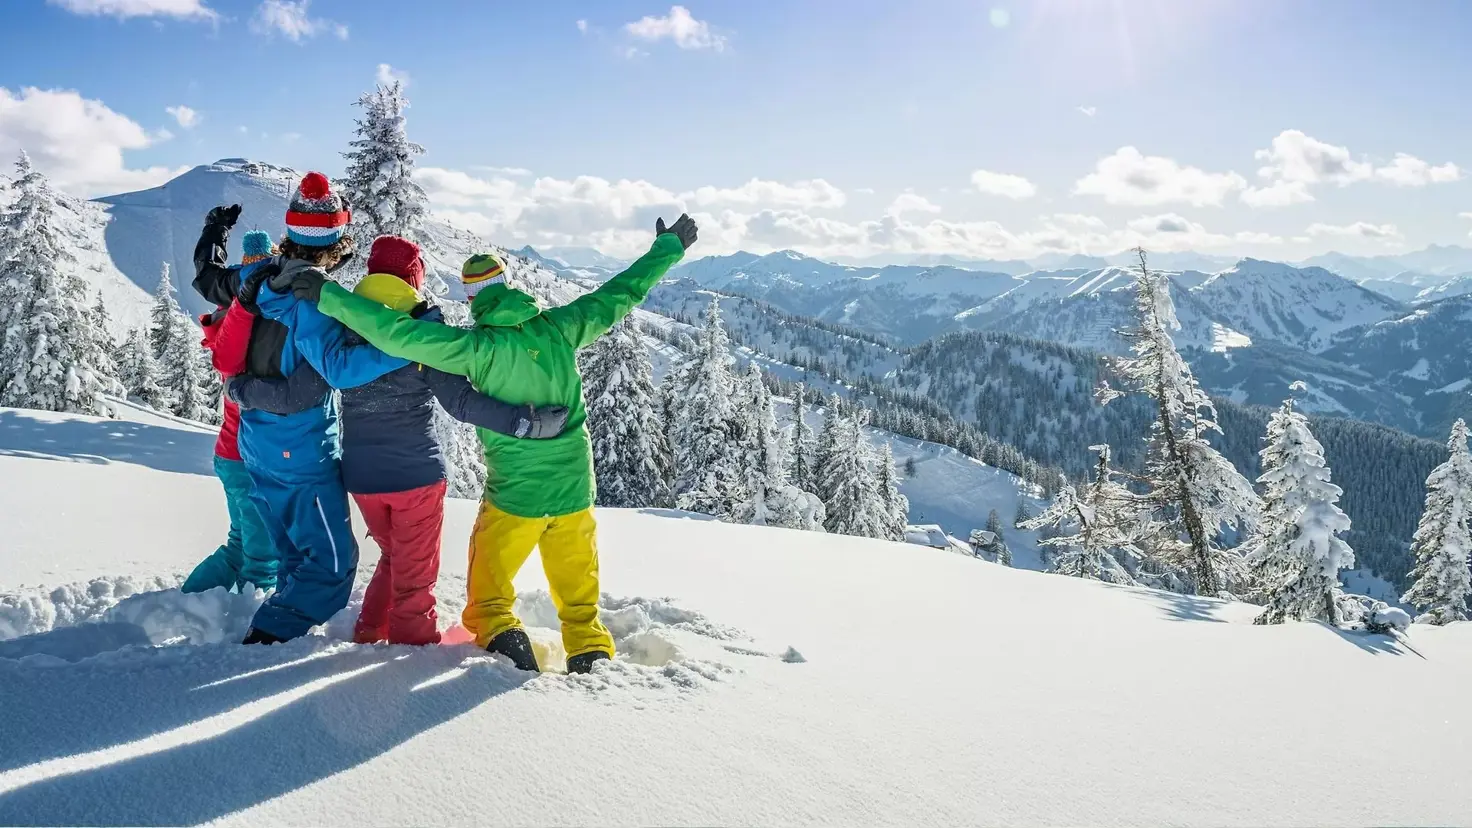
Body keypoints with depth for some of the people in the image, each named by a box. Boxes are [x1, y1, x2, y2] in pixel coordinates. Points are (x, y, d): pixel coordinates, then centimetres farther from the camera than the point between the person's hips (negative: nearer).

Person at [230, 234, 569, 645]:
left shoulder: (340, 333, -5)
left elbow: (295, 395, -6)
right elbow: (462, 401, -22)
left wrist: (243, 389, 10)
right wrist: (527, 420, -22)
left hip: (361, 476, 4)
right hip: (416, 474, -4)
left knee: (393, 556, 27)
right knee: (415, 571, 13)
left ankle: (370, 634, 32)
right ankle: (413, 643, 23)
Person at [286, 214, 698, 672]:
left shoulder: (478, 346, -15)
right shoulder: (558, 327, -6)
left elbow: (399, 334, -20)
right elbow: (620, 294, 4)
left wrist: (329, 295, -12)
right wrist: (670, 246, 15)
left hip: (513, 497, -3)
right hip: (574, 492, 4)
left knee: (488, 593, 15)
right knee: (579, 596, 19)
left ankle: (499, 633, -5)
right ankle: (591, 653, 18)